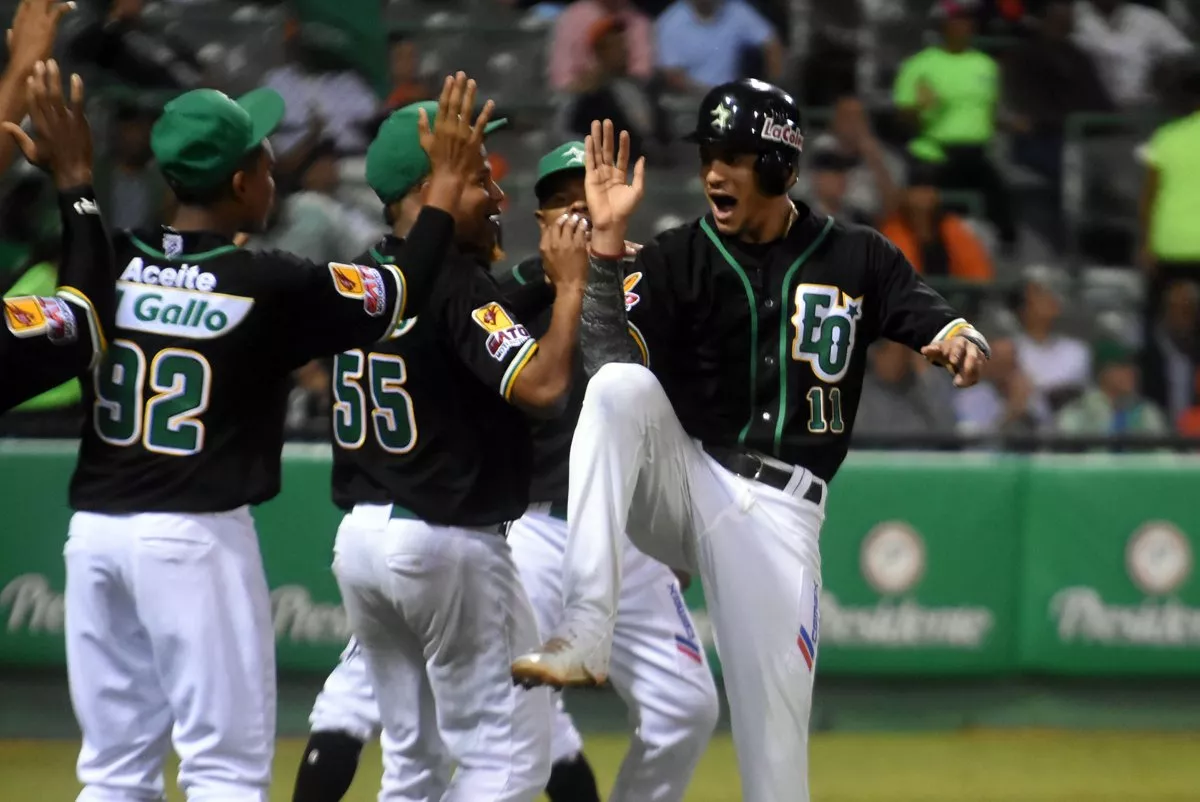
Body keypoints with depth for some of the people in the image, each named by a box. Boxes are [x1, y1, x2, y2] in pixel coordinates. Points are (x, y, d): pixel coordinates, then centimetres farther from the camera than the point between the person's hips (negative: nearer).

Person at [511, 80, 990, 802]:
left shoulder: (856, 260, 6)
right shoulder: (679, 259, 2)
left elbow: (933, 319, -2)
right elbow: (609, 358, -11)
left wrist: (963, 342, -26)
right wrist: (609, 240, -20)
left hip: (778, 507, 0)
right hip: (683, 478, 0)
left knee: (776, 730, -6)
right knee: (620, 386, -32)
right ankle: (586, 632, -40)